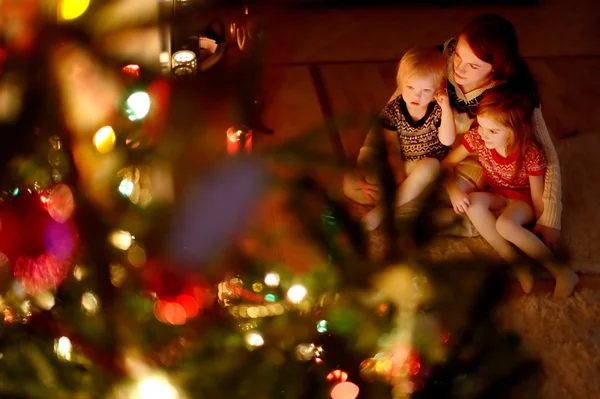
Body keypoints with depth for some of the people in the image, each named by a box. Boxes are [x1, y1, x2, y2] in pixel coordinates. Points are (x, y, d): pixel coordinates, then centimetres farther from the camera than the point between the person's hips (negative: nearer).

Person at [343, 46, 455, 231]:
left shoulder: (438, 110, -18)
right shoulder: (393, 110, -15)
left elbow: (447, 140, -31)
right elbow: (393, 149, -12)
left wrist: (446, 108, -37)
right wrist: (400, 181, -22)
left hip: (428, 165, -2)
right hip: (399, 165, 2)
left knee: (429, 166, -42)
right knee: (351, 185, -14)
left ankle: (382, 209, -32)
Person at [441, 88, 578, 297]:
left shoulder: (531, 153, -27)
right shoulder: (477, 137, -21)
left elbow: (538, 196, -16)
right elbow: (447, 164, -12)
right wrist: (454, 191, -30)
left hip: (523, 200, -4)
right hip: (496, 196, 4)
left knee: (505, 225, -37)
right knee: (473, 203, -32)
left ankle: (562, 274, -23)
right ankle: (517, 266, -23)